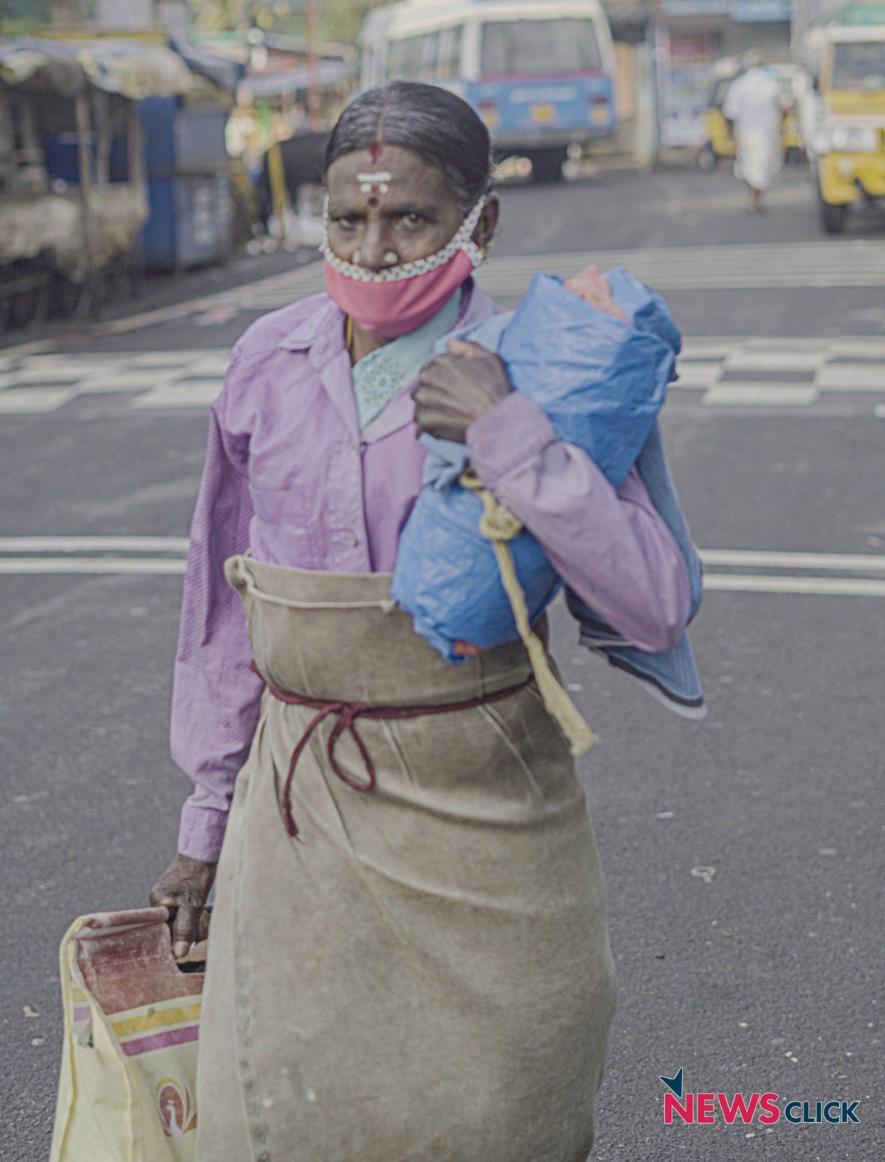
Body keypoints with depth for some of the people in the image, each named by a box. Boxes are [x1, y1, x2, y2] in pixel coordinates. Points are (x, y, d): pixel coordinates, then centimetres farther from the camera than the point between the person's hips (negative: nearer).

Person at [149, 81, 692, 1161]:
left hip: (479, 805, -2)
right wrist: (210, 813, 13)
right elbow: (222, 600, 10)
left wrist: (510, 438, -26)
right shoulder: (268, 363, 0)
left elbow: (657, 609, -17)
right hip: (301, 797, 3)